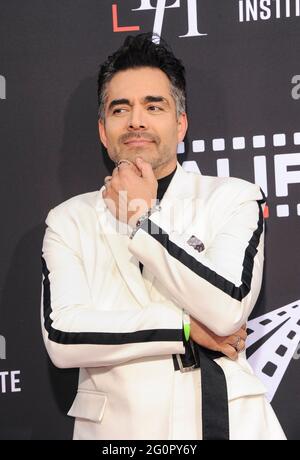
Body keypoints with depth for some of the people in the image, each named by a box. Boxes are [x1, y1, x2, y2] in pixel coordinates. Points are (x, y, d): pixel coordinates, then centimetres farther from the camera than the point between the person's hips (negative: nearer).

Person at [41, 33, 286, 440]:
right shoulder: (70, 220, 3)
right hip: (116, 426, 1)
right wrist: (187, 329, -11)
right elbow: (61, 337, -10)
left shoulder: (233, 198, -1)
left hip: (227, 420, -1)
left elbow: (228, 307, -16)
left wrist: (140, 219, -9)